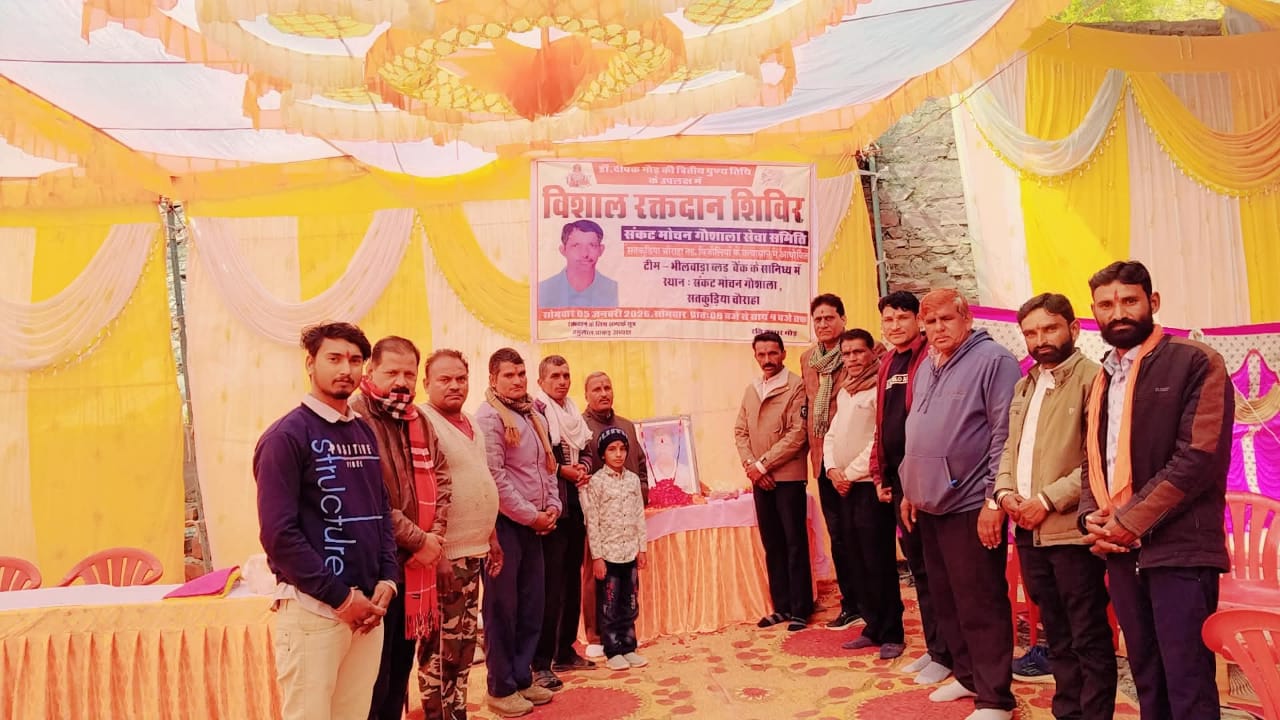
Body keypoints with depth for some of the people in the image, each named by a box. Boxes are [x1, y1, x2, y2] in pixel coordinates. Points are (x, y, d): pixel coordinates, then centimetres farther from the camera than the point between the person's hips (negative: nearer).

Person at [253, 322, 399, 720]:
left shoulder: (365, 433, 12)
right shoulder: (287, 435, -9)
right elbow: (278, 533, -15)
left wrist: (387, 580, 0)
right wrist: (342, 597, -14)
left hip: (367, 605, 6)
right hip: (314, 609, -6)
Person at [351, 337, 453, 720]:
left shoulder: (419, 422, 10)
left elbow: (440, 480, 11)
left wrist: (435, 534, -5)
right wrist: (418, 540, -16)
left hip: (416, 565, 8)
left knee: (401, 667, 19)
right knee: (374, 675, 5)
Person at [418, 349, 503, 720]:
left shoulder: (470, 424, 13)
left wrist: (491, 537, 18)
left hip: (474, 551, 8)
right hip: (446, 554, -8)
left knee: (464, 643, 16)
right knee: (440, 649, 1)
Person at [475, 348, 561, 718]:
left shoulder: (535, 416, 13)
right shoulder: (488, 417, -12)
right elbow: (495, 478, -19)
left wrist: (553, 506, 3)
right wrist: (532, 515, -14)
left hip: (535, 524, 8)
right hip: (504, 523, -8)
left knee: (531, 605, 13)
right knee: (502, 608, 2)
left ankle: (522, 678, 26)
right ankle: (501, 689, 15)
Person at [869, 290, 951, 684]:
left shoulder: (931, 359, -8)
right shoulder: (887, 366, 16)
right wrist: (880, 474, 15)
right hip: (898, 477, 8)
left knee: (934, 566, 1)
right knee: (917, 564, 14)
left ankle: (944, 653, 13)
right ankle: (933, 647, 26)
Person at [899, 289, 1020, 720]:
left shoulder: (992, 360, -11)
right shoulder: (926, 367, 14)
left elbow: (1005, 435, -16)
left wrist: (994, 500, -19)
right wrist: (910, 489, 18)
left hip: (971, 504, -8)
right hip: (929, 502, 8)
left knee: (981, 605, 1)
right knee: (945, 600, 16)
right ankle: (967, 676, 32)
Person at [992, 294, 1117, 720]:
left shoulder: (1093, 378, -8)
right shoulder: (1025, 386, 16)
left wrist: (1048, 500, -18)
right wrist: (1005, 491, 1)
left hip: (1071, 529, -7)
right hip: (1028, 531, 7)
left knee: (1088, 638, 4)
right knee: (1057, 635, 19)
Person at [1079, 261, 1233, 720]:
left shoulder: (1196, 364, -5)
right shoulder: (1101, 381, 16)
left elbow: (1199, 457, -15)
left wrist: (1129, 522, -15)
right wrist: (1091, 517, -1)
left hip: (1178, 548, -6)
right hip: (1121, 550, 6)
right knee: (1146, 679, 14)